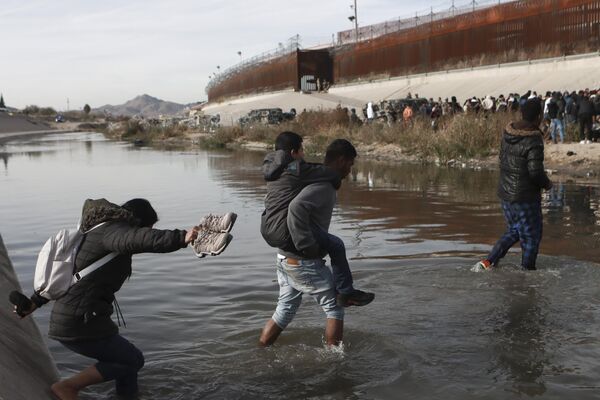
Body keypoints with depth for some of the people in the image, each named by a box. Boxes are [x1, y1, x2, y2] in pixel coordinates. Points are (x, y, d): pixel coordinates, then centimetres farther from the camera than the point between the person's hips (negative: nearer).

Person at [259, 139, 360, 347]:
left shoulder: (316, 179, 11)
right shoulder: (324, 185, -20)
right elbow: (297, 207, -37)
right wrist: (306, 245, -28)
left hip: (285, 258, 9)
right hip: (304, 262, -9)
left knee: (284, 311, 18)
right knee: (334, 307, 9)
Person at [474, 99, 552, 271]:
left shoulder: (507, 133, 1)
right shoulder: (533, 141, -22)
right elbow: (536, 172, -25)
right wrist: (546, 184, -4)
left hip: (505, 192, 8)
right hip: (525, 197, -8)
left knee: (513, 231, 23)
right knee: (531, 236, 11)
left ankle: (488, 262, 17)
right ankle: (527, 270, 22)